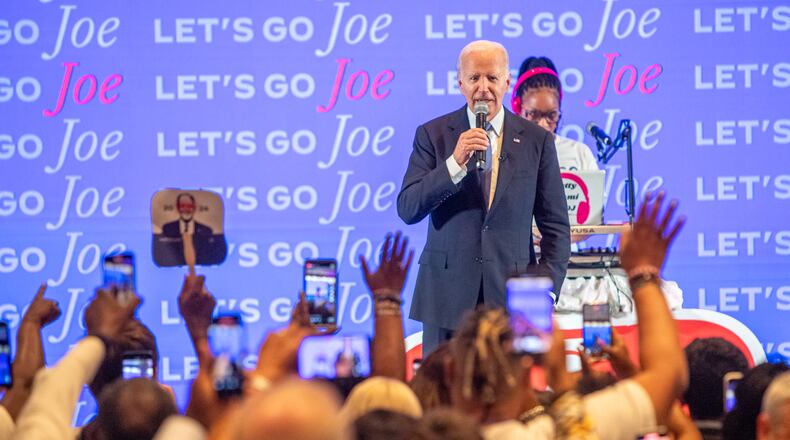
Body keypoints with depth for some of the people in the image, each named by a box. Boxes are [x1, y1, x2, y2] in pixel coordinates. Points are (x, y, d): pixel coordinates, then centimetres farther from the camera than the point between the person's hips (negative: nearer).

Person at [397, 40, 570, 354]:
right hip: (447, 296, 0)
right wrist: (455, 163, -17)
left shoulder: (537, 141, 6)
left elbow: (556, 225, 9)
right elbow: (407, 210, -5)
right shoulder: (432, 135, 5)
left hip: (511, 294, 0)